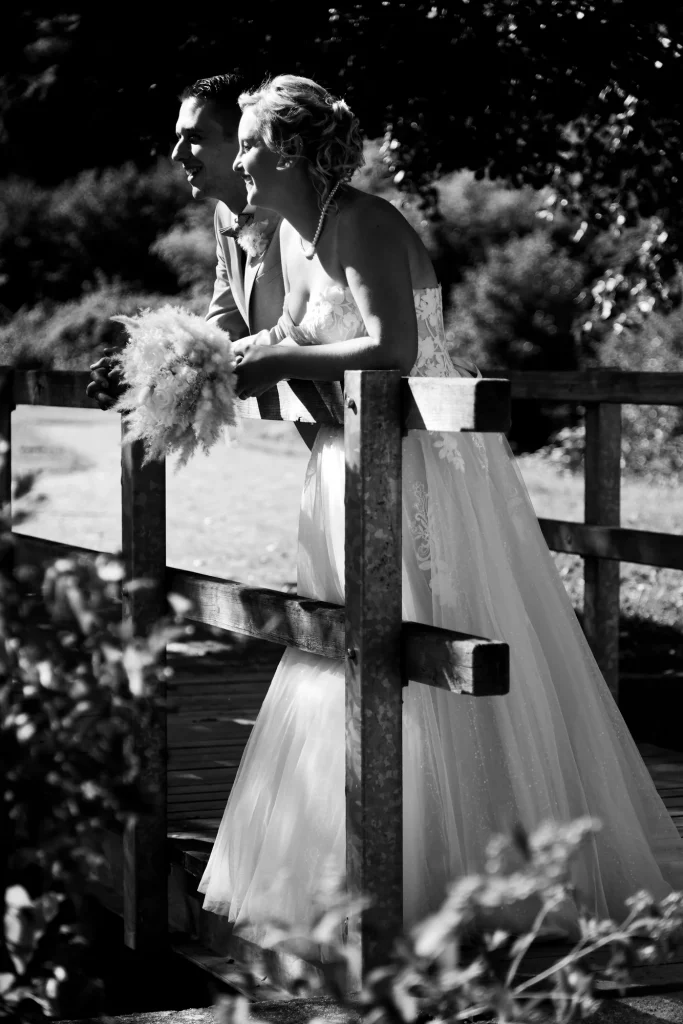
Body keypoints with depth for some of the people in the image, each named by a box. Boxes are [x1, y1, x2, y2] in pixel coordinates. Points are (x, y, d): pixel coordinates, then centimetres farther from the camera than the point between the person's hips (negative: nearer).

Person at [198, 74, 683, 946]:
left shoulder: (364, 224, -19)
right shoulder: (295, 230, 8)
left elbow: (393, 349, -29)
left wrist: (279, 366, -25)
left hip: (424, 458, -9)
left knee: (419, 670, -4)